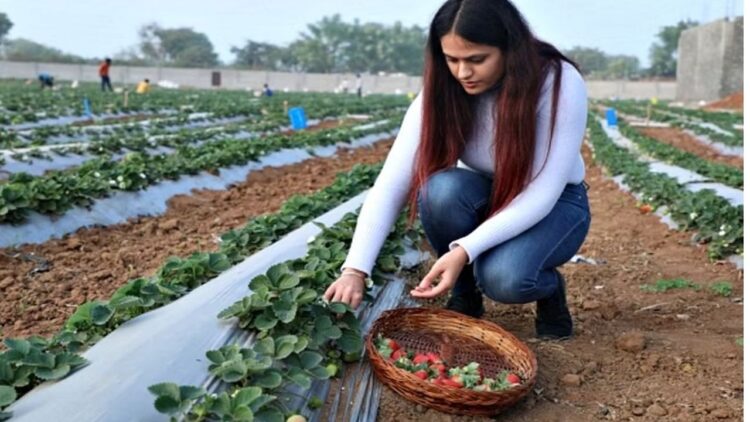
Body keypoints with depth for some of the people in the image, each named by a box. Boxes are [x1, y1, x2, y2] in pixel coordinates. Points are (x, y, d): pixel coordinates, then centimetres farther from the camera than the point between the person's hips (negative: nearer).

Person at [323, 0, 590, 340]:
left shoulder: (559, 83, -28)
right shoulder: (441, 92, -21)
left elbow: (542, 194, -29)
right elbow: (389, 186, -26)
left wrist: (466, 249, -41)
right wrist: (355, 269, -37)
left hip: (553, 204, -3)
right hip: (487, 199, 3)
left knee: (504, 279, -34)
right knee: (441, 190, -32)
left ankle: (549, 288, 4)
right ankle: (465, 293, -4)